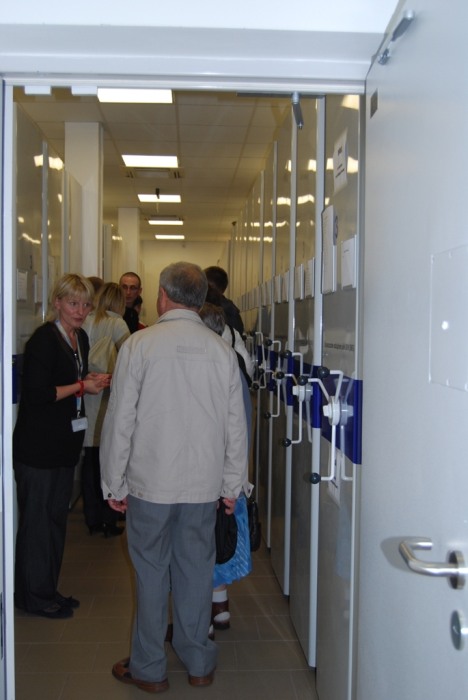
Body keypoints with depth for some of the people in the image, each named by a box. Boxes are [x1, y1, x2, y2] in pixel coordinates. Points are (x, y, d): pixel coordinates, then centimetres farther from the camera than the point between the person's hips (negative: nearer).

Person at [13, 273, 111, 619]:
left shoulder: (80, 337, 11)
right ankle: (34, 595, 16)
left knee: (56, 516, 15)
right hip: (38, 445, -9)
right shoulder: (44, 339, -16)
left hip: (65, 444, 9)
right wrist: (81, 386, -15)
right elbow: (36, 393, -21)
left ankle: (47, 589, 28)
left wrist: (94, 380, 6)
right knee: (38, 519, 2)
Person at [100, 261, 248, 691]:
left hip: (150, 482, -2)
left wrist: (114, 486, 2)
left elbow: (120, 421, -7)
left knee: (151, 574, 9)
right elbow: (236, 427, 3)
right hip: (204, 484, 3)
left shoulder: (139, 345, -9)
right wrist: (232, 486, 13)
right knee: (196, 571, 14)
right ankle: (199, 664, 27)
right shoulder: (223, 351, -1)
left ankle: (149, 669, 23)